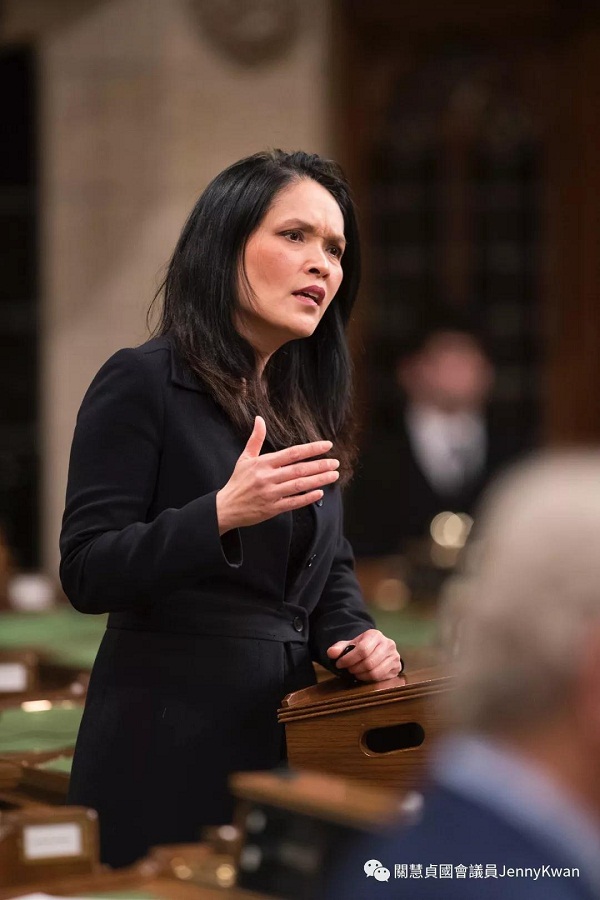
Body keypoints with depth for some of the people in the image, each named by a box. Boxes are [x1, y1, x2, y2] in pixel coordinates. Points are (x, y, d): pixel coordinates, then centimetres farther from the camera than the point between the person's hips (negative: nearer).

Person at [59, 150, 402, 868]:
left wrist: (355, 635, 1)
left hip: (293, 747, 7)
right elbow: (87, 574, -15)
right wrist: (222, 514, -28)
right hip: (173, 749, -7)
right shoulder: (142, 383, -8)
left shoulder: (306, 405, 14)